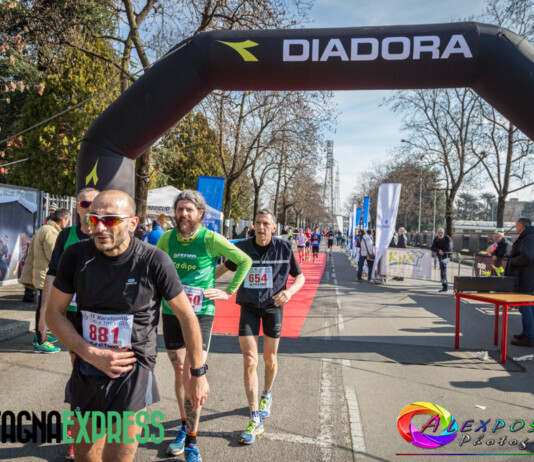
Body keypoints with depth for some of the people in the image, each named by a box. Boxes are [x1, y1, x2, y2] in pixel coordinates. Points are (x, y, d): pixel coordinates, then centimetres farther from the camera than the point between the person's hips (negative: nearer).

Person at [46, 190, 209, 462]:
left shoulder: (154, 261, -17)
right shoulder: (76, 255, -7)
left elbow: (187, 316, -7)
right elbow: (54, 313, 2)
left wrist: (198, 373, -2)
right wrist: (91, 354, -12)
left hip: (133, 373, -4)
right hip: (86, 372, 4)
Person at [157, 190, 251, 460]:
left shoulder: (211, 239, -11)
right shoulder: (167, 239, 0)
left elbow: (245, 261, -3)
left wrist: (229, 292, -4)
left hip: (201, 315, -4)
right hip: (171, 313, 4)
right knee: (179, 372, 15)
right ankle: (184, 426, 35)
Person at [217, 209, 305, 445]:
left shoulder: (284, 248, -9)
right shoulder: (243, 247, -5)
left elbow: (300, 277, 0)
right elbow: (225, 267, 13)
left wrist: (289, 291, -20)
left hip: (273, 305, 0)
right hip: (249, 307, 0)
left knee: (270, 359, 14)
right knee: (249, 361, -6)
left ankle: (266, 395, 44)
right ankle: (255, 419, 2)